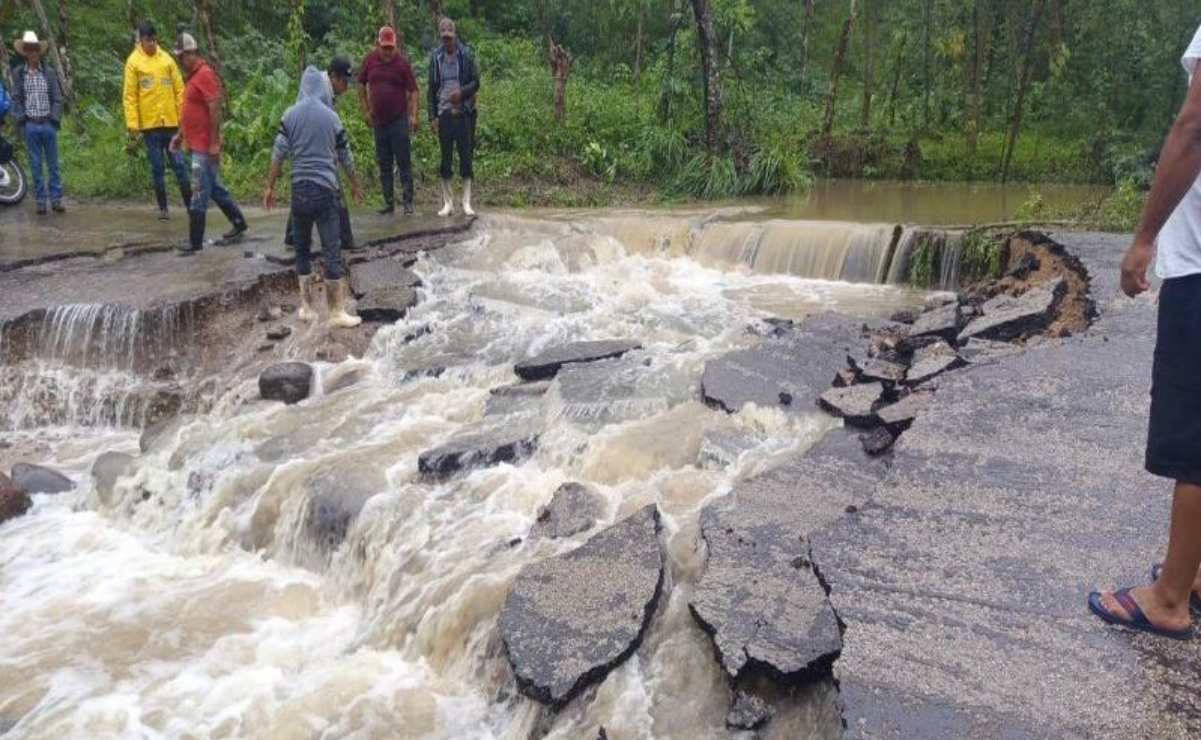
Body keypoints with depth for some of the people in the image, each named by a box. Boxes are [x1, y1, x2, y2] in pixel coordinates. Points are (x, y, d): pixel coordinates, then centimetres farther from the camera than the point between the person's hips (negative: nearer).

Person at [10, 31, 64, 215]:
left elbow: (57, 98, 3)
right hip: (30, 125, 1)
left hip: (48, 124, 0)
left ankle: (56, 199, 9)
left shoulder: (49, 72, 2)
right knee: (36, 165, 5)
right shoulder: (19, 74, 4)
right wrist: (20, 119, -5)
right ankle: (41, 200, 10)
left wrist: (54, 119, -6)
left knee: (53, 164, 4)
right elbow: (16, 99, 5)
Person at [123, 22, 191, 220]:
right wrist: (133, 126, -8)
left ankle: (190, 204, 8)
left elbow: (179, 90, 7)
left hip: (171, 122, 1)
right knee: (157, 168, 5)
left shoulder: (167, 59, 6)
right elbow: (130, 96, -2)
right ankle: (162, 208, 12)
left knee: (179, 164, 3)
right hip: (149, 124, -1)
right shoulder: (134, 62, 0)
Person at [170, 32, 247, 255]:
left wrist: (214, 143, -23)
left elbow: (215, 110, -21)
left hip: (204, 147, -10)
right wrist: (180, 134, 20)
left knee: (198, 195, -5)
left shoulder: (205, 75, -15)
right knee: (215, 189, 18)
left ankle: (195, 243, 0)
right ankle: (239, 224, 28)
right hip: (197, 144, 10)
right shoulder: (194, 76, 15)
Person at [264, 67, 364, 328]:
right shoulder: (331, 116, 2)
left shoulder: (290, 115, 2)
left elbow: (279, 153, -1)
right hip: (326, 188, -2)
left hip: (300, 188, 2)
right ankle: (338, 312, -1)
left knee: (302, 248, 14)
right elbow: (345, 156, 8)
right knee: (331, 249, -1)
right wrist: (355, 185, 22)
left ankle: (307, 307, 17)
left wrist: (270, 187, 6)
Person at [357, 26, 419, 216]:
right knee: (384, 164, 8)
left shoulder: (402, 62, -6)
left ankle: (408, 202, 1)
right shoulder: (370, 60, 3)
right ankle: (389, 203, 15)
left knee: (404, 162, -3)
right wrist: (366, 111, 10)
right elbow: (361, 85, 15)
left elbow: (413, 91, -5)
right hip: (378, 121, 4)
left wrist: (413, 116, -16)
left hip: (399, 120, -4)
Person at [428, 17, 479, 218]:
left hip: (464, 112, -2)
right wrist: (432, 115, 4)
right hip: (444, 113, 2)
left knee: (466, 156, -2)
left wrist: (462, 92, -18)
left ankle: (467, 202, 4)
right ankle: (448, 202, 8)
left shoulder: (466, 55, 1)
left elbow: (476, 82, 1)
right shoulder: (436, 57, 7)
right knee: (445, 157, 2)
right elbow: (432, 88, 10)